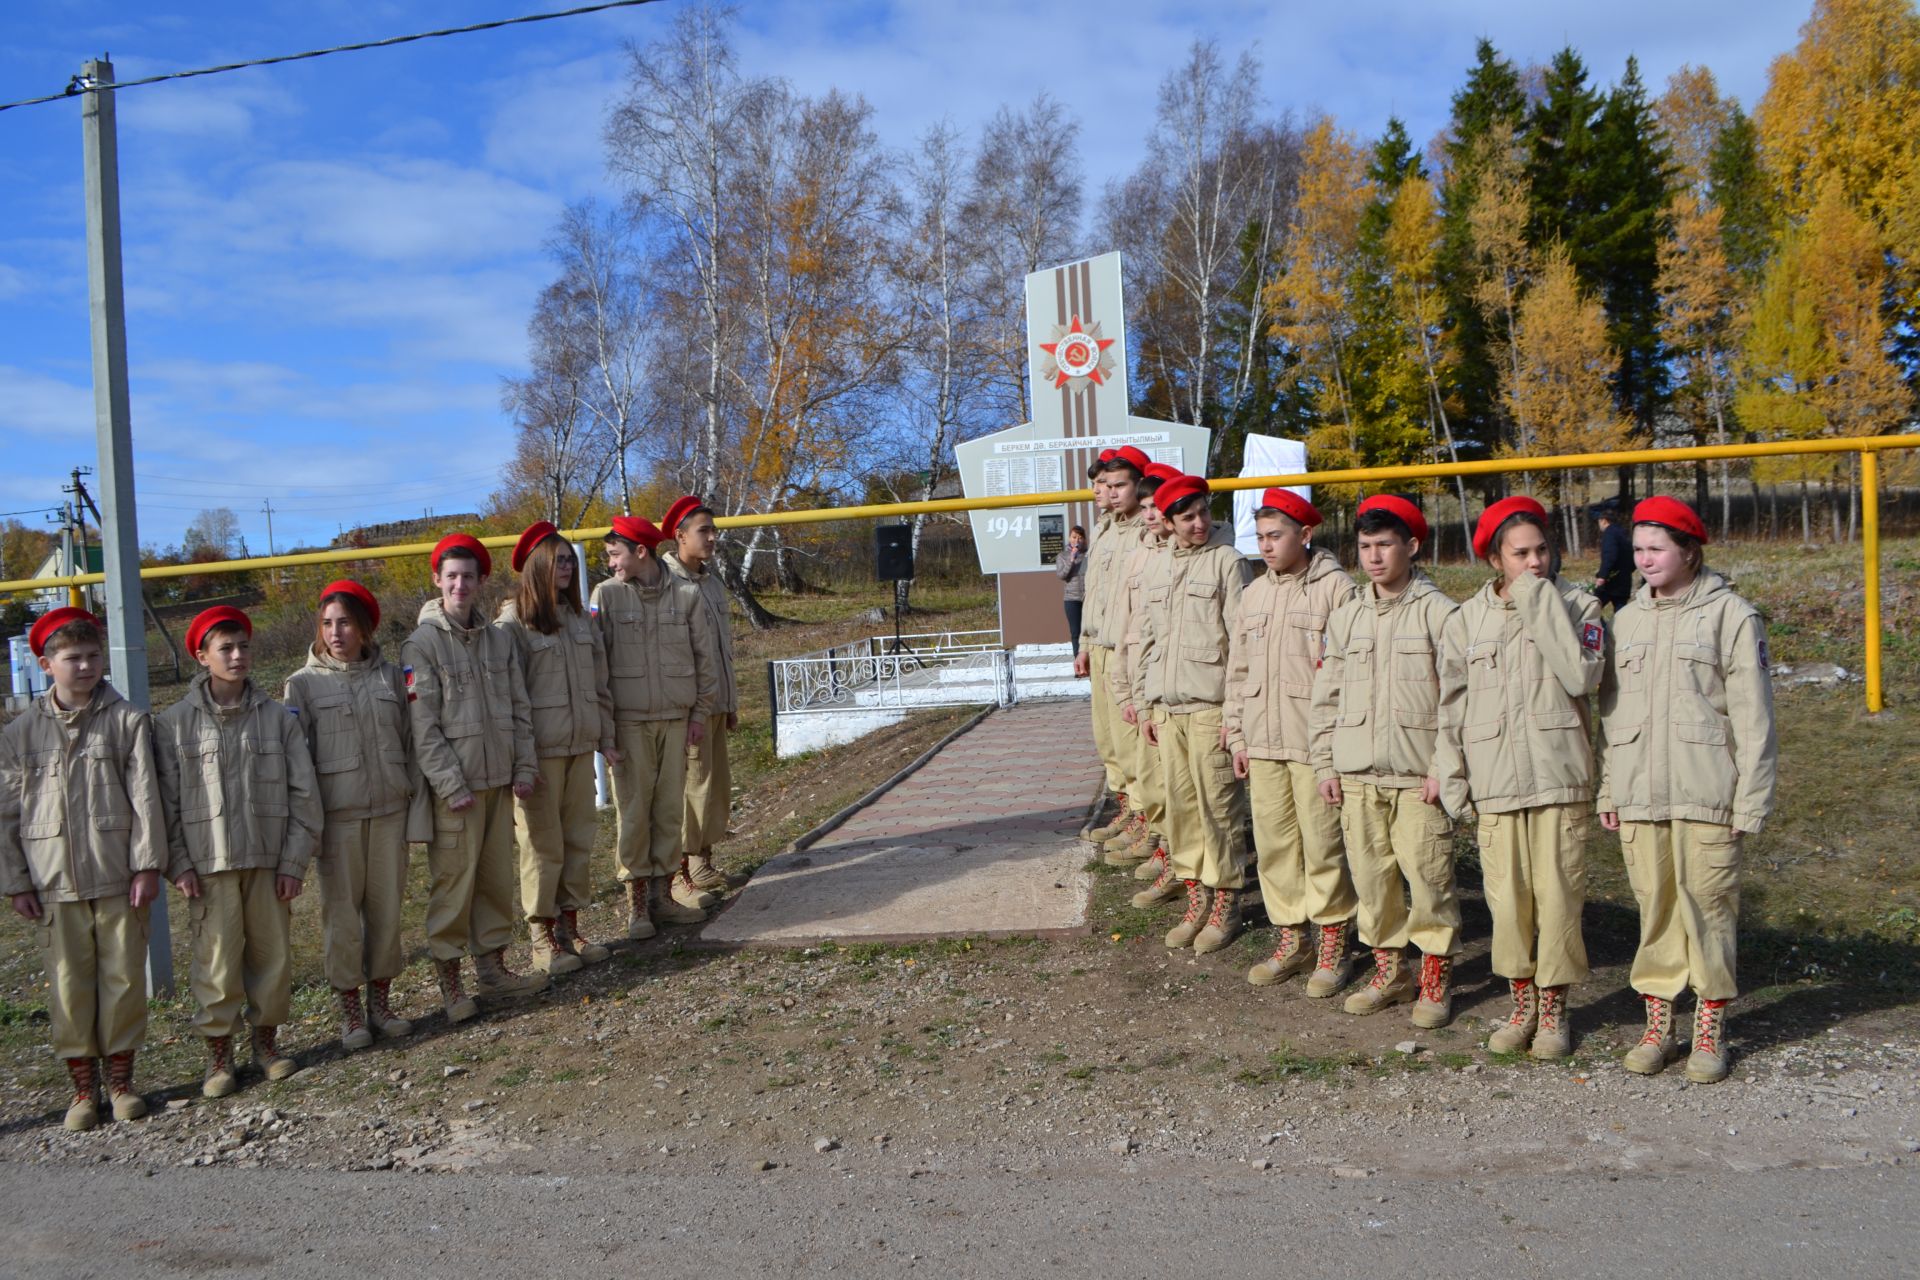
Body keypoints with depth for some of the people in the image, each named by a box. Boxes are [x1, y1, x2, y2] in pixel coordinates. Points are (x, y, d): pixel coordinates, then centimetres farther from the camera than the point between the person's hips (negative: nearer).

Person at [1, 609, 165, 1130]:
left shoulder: (126, 720, 0)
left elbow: (144, 798, -2)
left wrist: (147, 865, -6)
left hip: (119, 878, -1)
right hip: (55, 883, 1)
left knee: (124, 977, 5)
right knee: (69, 984, 5)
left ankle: (120, 1076, 19)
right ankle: (83, 1085, 18)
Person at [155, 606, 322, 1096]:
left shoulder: (277, 717, 2)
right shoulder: (174, 723, -1)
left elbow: (304, 794, 3)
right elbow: (166, 802, 0)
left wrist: (294, 862, -1)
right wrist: (178, 865, -6)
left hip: (269, 861, 2)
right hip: (209, 865, -2)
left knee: (272, 954, 8)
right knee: (217, 959, 0)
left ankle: (266, 1040, 25)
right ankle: (218, 1053, 15)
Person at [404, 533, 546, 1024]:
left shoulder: (498, 638, 9)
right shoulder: (422, 644, -8)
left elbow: (519, 708, 13)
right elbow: (423, 725, -12)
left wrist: (524, 767, 5)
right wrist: (452, 784, -15)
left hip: (499, 781, 6)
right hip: (453, 786, -6)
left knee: (498, 875, 12)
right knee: (454, 880, -1)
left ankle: (492, 965, 25)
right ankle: (448, 979, 11)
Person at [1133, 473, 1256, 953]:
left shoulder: (1227, 561, -5)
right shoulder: (1156, 568, 13)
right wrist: (1145, 704, 15)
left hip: (1210, 704, -6)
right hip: (1167, 706, 6)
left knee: (1219, 805, 0)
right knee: (1180, 804, 10)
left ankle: (1225, 904, 13)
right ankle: (1196, 898, 22)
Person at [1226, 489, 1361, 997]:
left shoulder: (1336, 588, -6)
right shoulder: (1254, 594, 14)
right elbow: (1238, 669, 18)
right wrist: (1237, 735, 15)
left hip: (1316, 742, -6)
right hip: (1263, 743, 6)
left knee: (1323, 843, 0)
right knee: (1273, 843, 10)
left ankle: (1333, 944, 14)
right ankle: (1291, 936, 23)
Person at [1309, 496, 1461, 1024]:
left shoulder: (1438, 612, -5)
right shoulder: (1346, 616, 11)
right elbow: (1326, 696, 14)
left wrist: (1445, 768, -12)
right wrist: (1325, 763, 9)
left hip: (1418, 776, -5)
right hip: (1356, 776, 5)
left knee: (1428, 874, -2)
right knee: (1370, 876, 10)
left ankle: (1436, 973, 16)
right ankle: (1389, 969, 26)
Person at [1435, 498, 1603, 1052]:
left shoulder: (1577, 606, 1)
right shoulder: (1468, 618, 7)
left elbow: (1581, 677, -17)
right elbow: (1451, 705, 10)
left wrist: (1543, 608, -15)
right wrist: (1453, 778, 5)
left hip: (1559, 775, -1)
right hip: (1495, 778, 2)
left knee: (1558, 894, 2)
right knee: (1507, 895, 5)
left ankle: (1553, 1006, 19)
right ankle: (1522, 1001, 23)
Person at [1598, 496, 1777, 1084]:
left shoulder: (1731, 615, -1)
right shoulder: (1626, 620, 13)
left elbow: (1753, 716, -3)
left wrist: (1751, 801, -7)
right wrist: (1608, 791, 12)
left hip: (1705, 793, -4)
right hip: (1639, 795, 4)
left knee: (1708, 905, 1)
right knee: (1654, 908, 8)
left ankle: (1710, 1030, 14)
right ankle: (1658, 1023, 18)